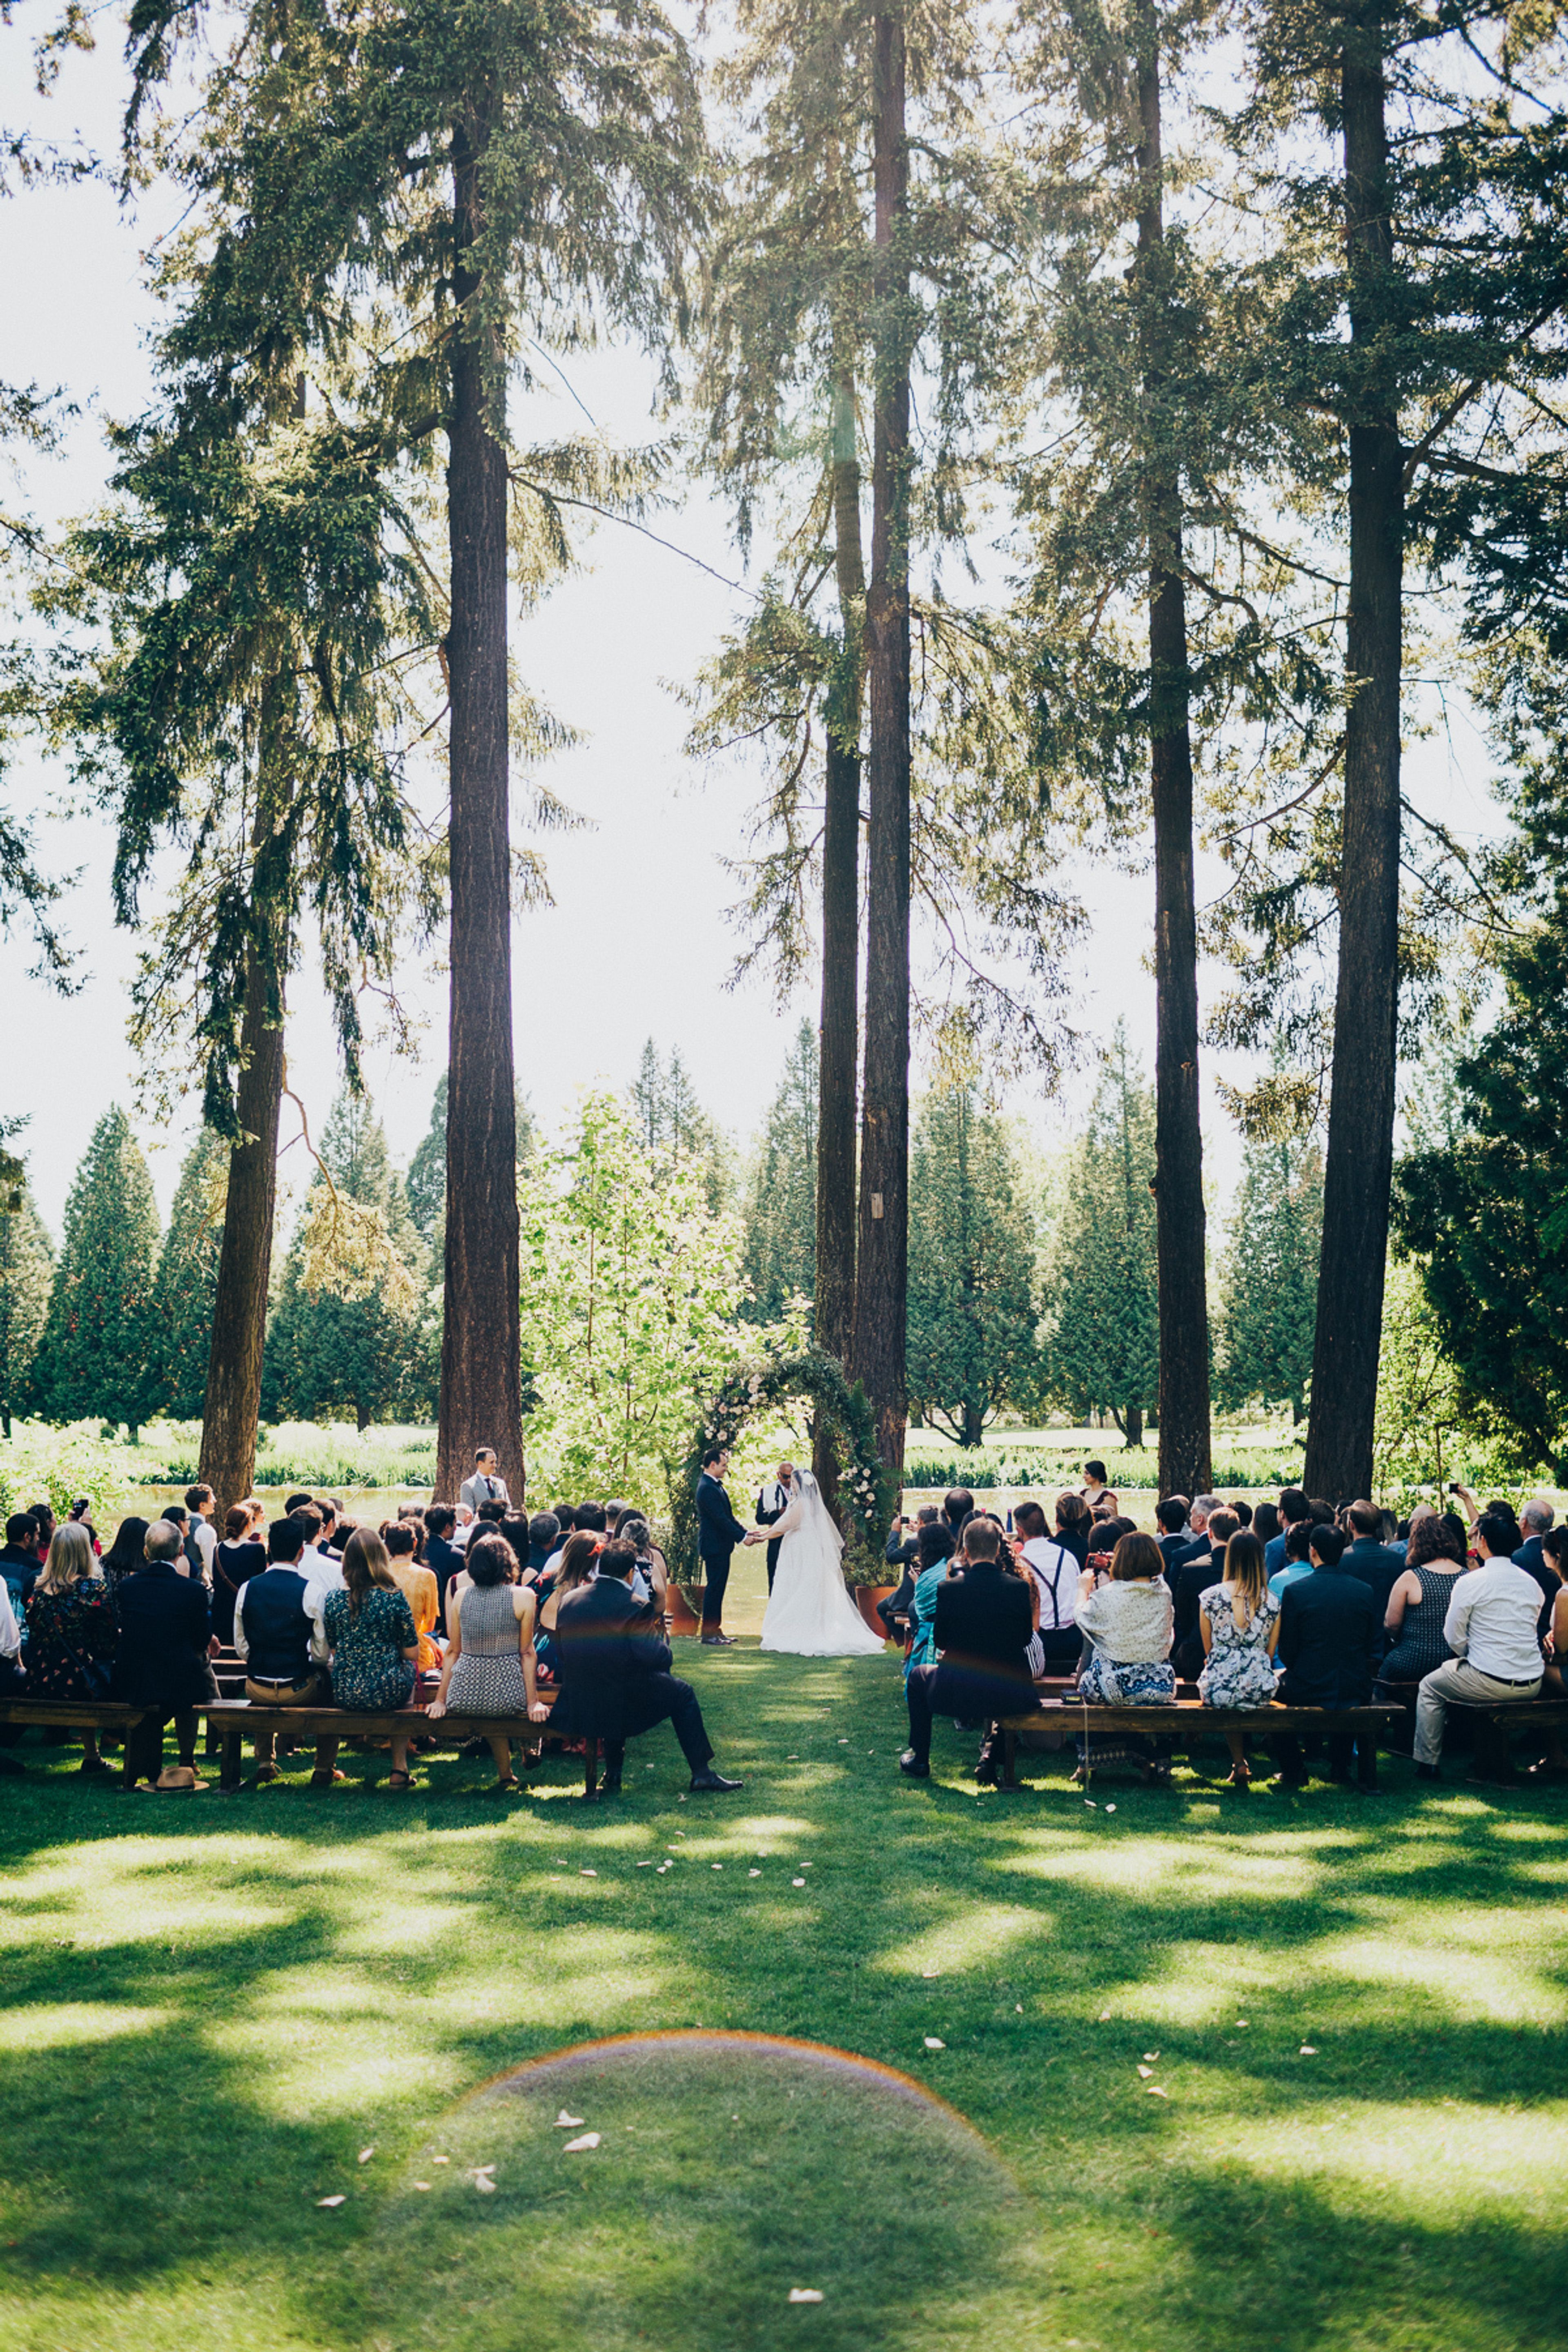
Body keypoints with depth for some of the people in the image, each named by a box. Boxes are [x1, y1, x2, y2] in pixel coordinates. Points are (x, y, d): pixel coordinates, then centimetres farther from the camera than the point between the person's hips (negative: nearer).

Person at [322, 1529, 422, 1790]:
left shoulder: (333, 1599, -4)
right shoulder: (393, 1598, -12)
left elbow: (333, 1651, 8)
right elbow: (412, 1654, -5)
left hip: (344, 1696, 3)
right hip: (387, 1695, -3)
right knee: (408, 1667, 31)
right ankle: (400, 1768, 31)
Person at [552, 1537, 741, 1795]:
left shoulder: (569, 1599, 2)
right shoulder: (634, 1606, -15)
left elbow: (560, 1653, 8)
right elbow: (658, 1657, -18)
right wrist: (660, 1635, 3)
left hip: (576, 1704, 5)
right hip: (621, 1705, -5)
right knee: (682, 1692, 18)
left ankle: (612, 1775, 36)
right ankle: (702, 1773, 20)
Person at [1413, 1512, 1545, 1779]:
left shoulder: (1470, 1582, -10)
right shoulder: (1531, 1582, 9)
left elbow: (1454, 1637, -6)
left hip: (1491, 1682, -6)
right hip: (1532, 1683, 6)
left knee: (1430, 1687, 19)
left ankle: (1427, 1764, 20)